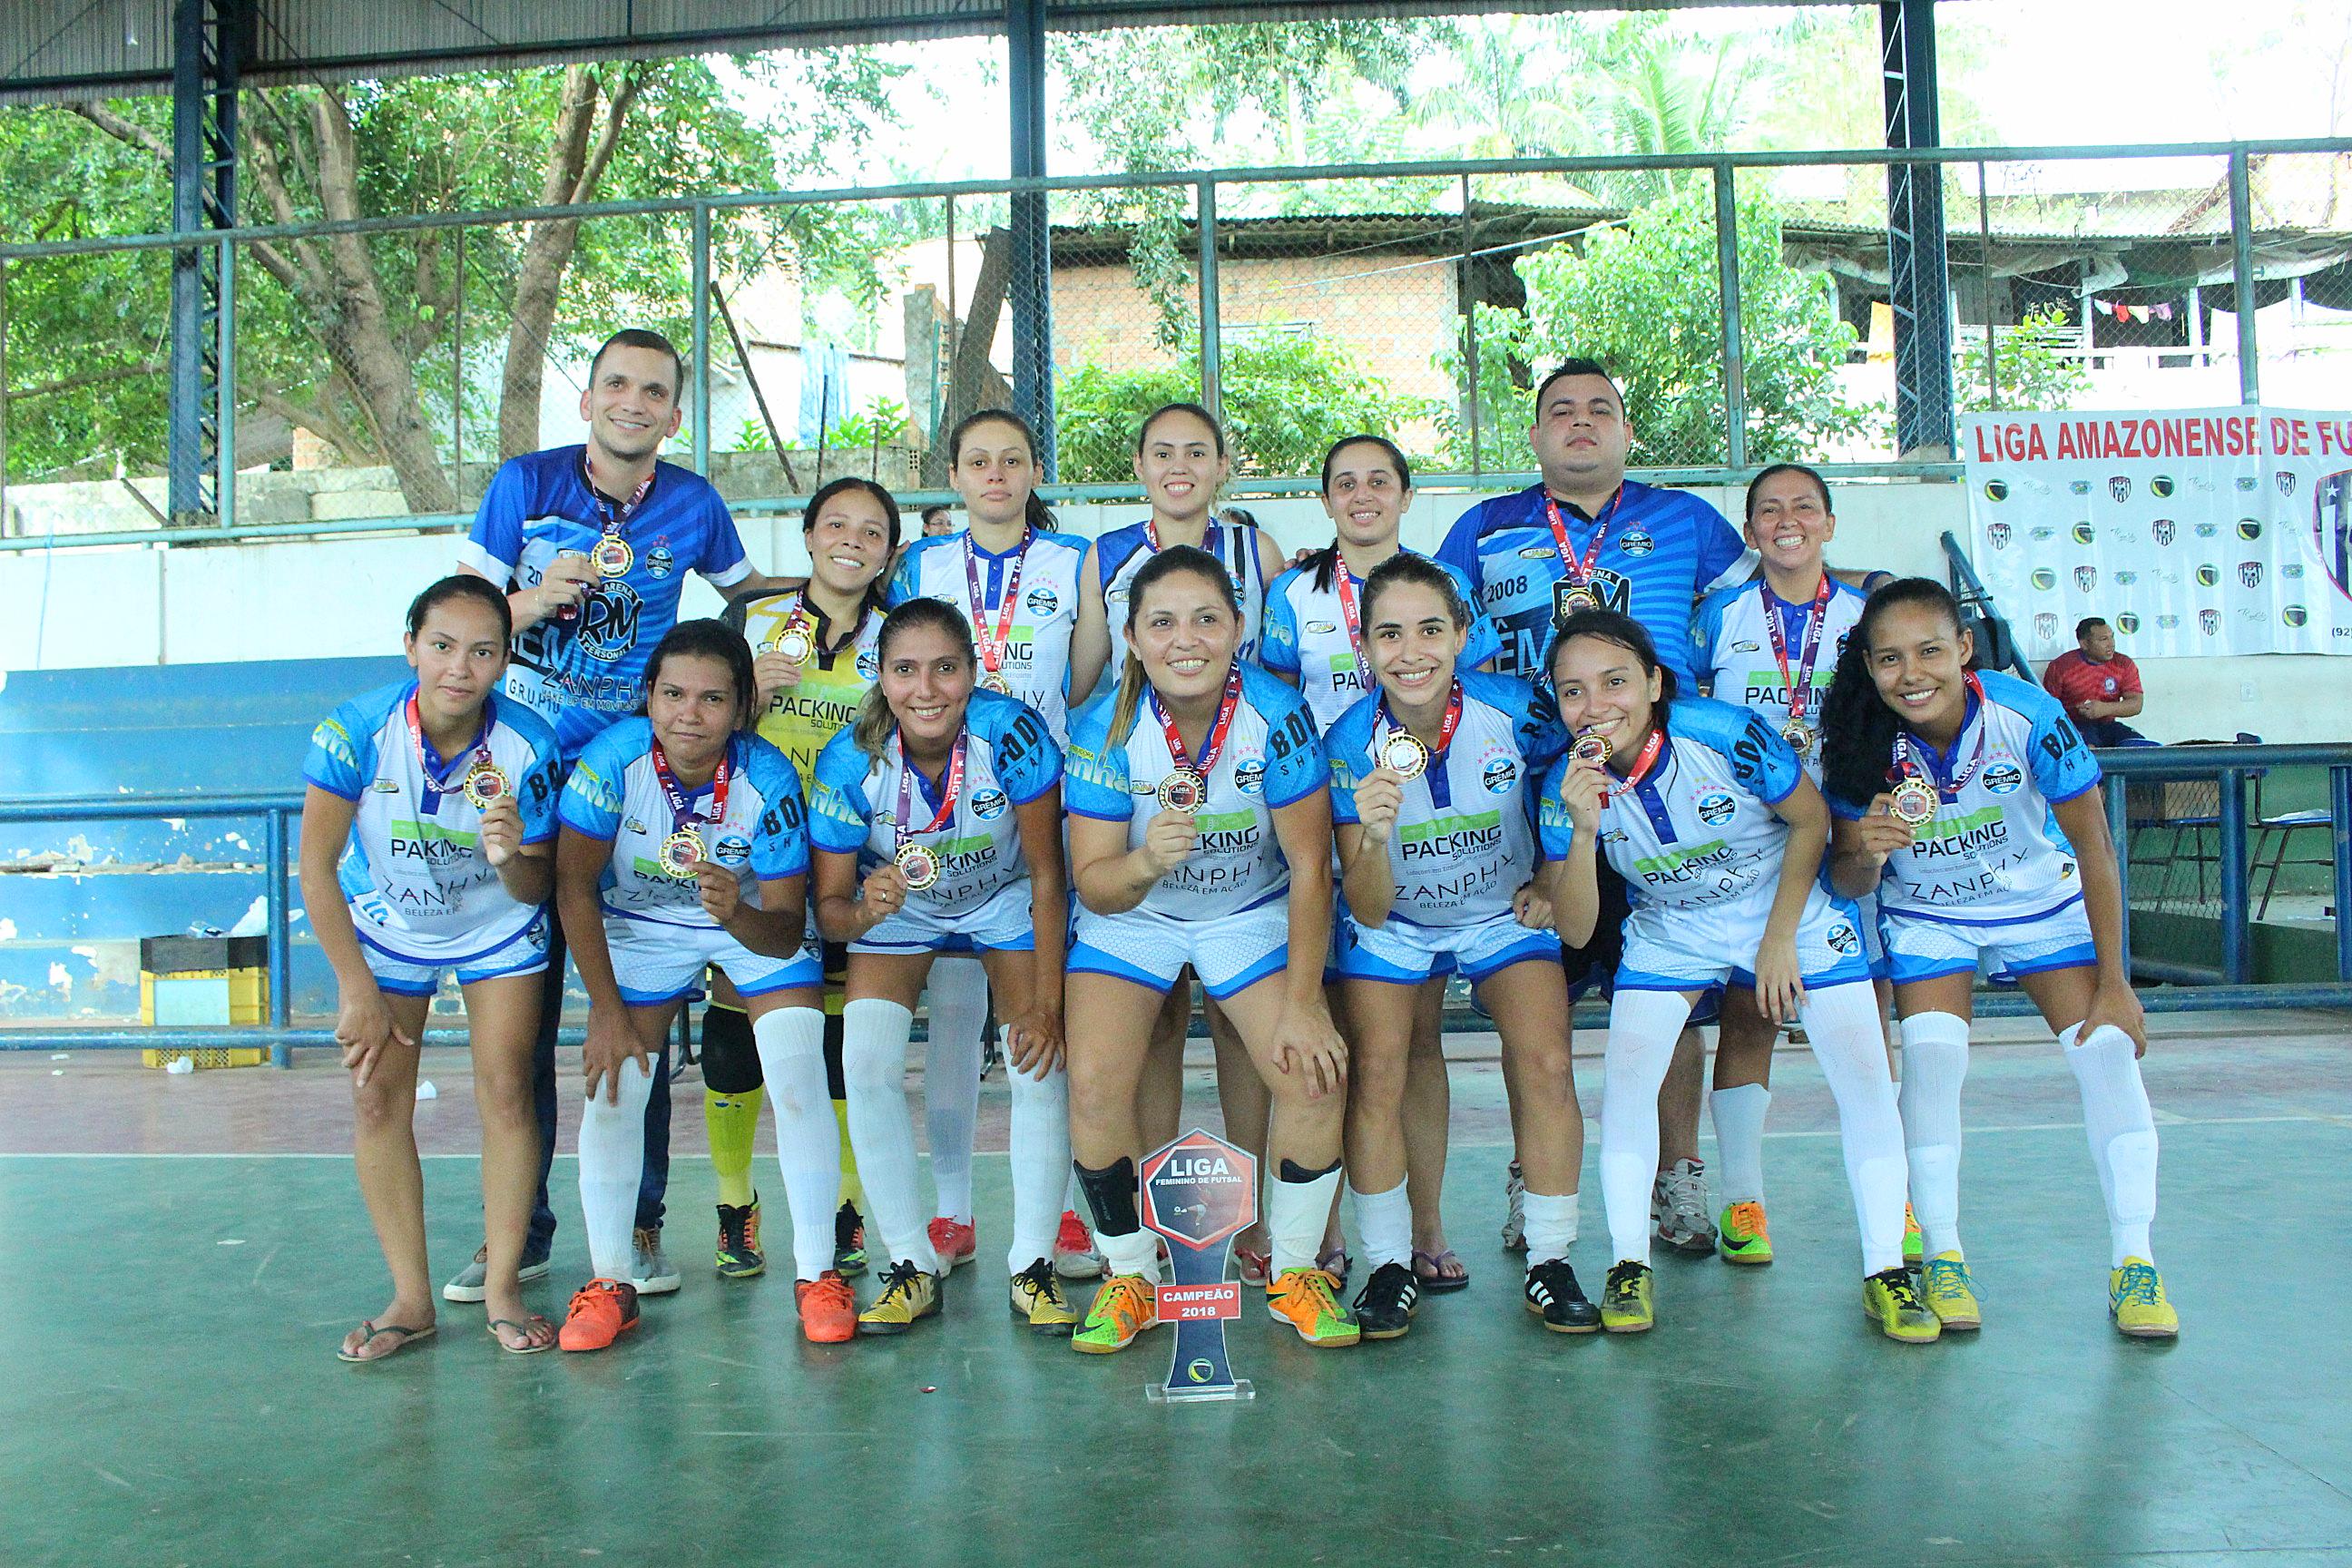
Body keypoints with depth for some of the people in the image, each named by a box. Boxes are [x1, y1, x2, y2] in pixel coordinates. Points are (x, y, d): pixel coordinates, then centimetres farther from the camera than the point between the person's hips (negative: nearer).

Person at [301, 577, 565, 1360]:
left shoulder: (527, 745, -27)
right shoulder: (357, 730, -28)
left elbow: (533, 892, -17)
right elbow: (317, 865, -18)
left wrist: (512, 857, -42)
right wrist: (356, 989, -17)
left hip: (497, 928, 0)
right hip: (385, 926, 1)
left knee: (506, 1092, -8)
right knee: (377, 1097, -4)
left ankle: (502, 1287, 4)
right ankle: (411, 1297, 7)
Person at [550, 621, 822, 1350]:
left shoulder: (769, 780, -29)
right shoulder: (614, 758, -28)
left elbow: (785, 932, -25)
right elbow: (575, 886, -16)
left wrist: (737, 914, -48)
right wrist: (607, 1010, -13)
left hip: (754, 926, -1)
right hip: (641, 927, 1)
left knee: (800, 1083, -13)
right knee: (612, 1085, -9)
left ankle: (817, 1277, 1)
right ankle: (609, 1282, 8)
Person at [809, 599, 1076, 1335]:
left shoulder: (1012, 733, -32)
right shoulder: (850, 760, -27)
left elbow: (1046, 876, -21)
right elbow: (828, 906, -17)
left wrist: (1048, 1005, -21)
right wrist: (863, 913, -42)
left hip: (1005, 900, -1)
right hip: (894, 906, 1)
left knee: (1042, 1062, -15)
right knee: (867, 1063, -16)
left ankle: (1034, 1265, 3)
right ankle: (912, 1267, 0)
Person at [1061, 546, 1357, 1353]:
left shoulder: (1277, 714, -23)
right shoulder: (1104, 727, -22)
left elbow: (1310, 868, -17)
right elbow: (1092, 883, -20)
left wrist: (1303, 1006, -16)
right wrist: (1145, 862, -44)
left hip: (1252, 915, 0)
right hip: (1132, 917, 0)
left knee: (1315, 1074, -17)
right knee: (1094, 1082, -20)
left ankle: (1295, 1272, 9)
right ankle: (1129, 1276, 5)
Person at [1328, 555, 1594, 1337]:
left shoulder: (1517, 712, -23)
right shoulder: (1350, 743, -22)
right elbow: (1367, 909, -24)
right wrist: (1374, 837, -42)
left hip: (1506, 914, 0)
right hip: (1395, 923, 0)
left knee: (1545, 1064, -16)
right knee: (1374, 1070, -16)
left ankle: (1550, 1263, 3)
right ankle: (1390, 1266, 3)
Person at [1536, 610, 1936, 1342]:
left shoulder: (1726, 734, -28)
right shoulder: (1569, 783, -20)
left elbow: (1811, 821, -11)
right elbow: (1575, 930, -18)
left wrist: (1780, 940, -11)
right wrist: (1583, 833, -35)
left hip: (1791, 909, -1)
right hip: (1671, 931, 2)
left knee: (1865, 1075, -10)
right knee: (1625, 1071, -14)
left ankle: (1886, 1272, 5)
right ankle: (1629, 1265, 1)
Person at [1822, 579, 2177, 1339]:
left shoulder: (2026, 715, -29)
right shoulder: (1863, 745, -25)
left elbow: (2092, 844, -17)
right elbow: (1847, 880, -16)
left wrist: (2114, 982, -14)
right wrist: (1867, 854, -42)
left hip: (2043, 904, 0)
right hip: (1926, 915, 0)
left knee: (2106, 1048, -13)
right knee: (1931, 1055, -18)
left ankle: (2134, 1260, -1)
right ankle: (1943, 1256, -4)